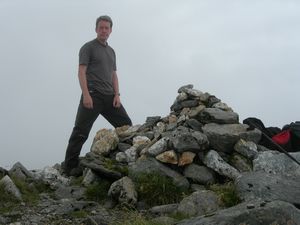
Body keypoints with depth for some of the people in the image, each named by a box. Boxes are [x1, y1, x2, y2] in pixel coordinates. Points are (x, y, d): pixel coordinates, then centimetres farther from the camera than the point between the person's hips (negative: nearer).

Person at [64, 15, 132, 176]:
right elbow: (81, 72, -8)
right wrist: (86, 95, -19)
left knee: (126, 125, 3)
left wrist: (117, 95, 5)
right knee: (81, 132, -7)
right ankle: (70, 167, -2)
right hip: (92, 96, -7)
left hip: (109, 97, 7)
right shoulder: (88, 47, 1)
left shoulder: (111, 51, 21)